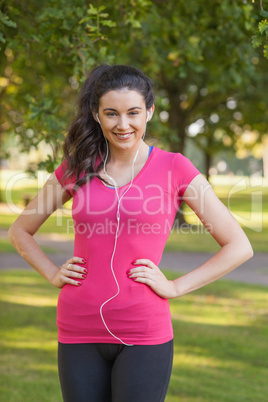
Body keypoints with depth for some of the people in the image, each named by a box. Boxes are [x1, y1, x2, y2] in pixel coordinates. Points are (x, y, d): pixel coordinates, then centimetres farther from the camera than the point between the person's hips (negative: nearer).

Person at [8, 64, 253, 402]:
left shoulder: (175, 168, -1)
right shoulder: (76, 168, 7)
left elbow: (239, 247, -1)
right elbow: (20, 231, 19)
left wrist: (175, 287, -6)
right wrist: (53, 275, 5)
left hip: (144, 333, -3)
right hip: (79, 331, 3)